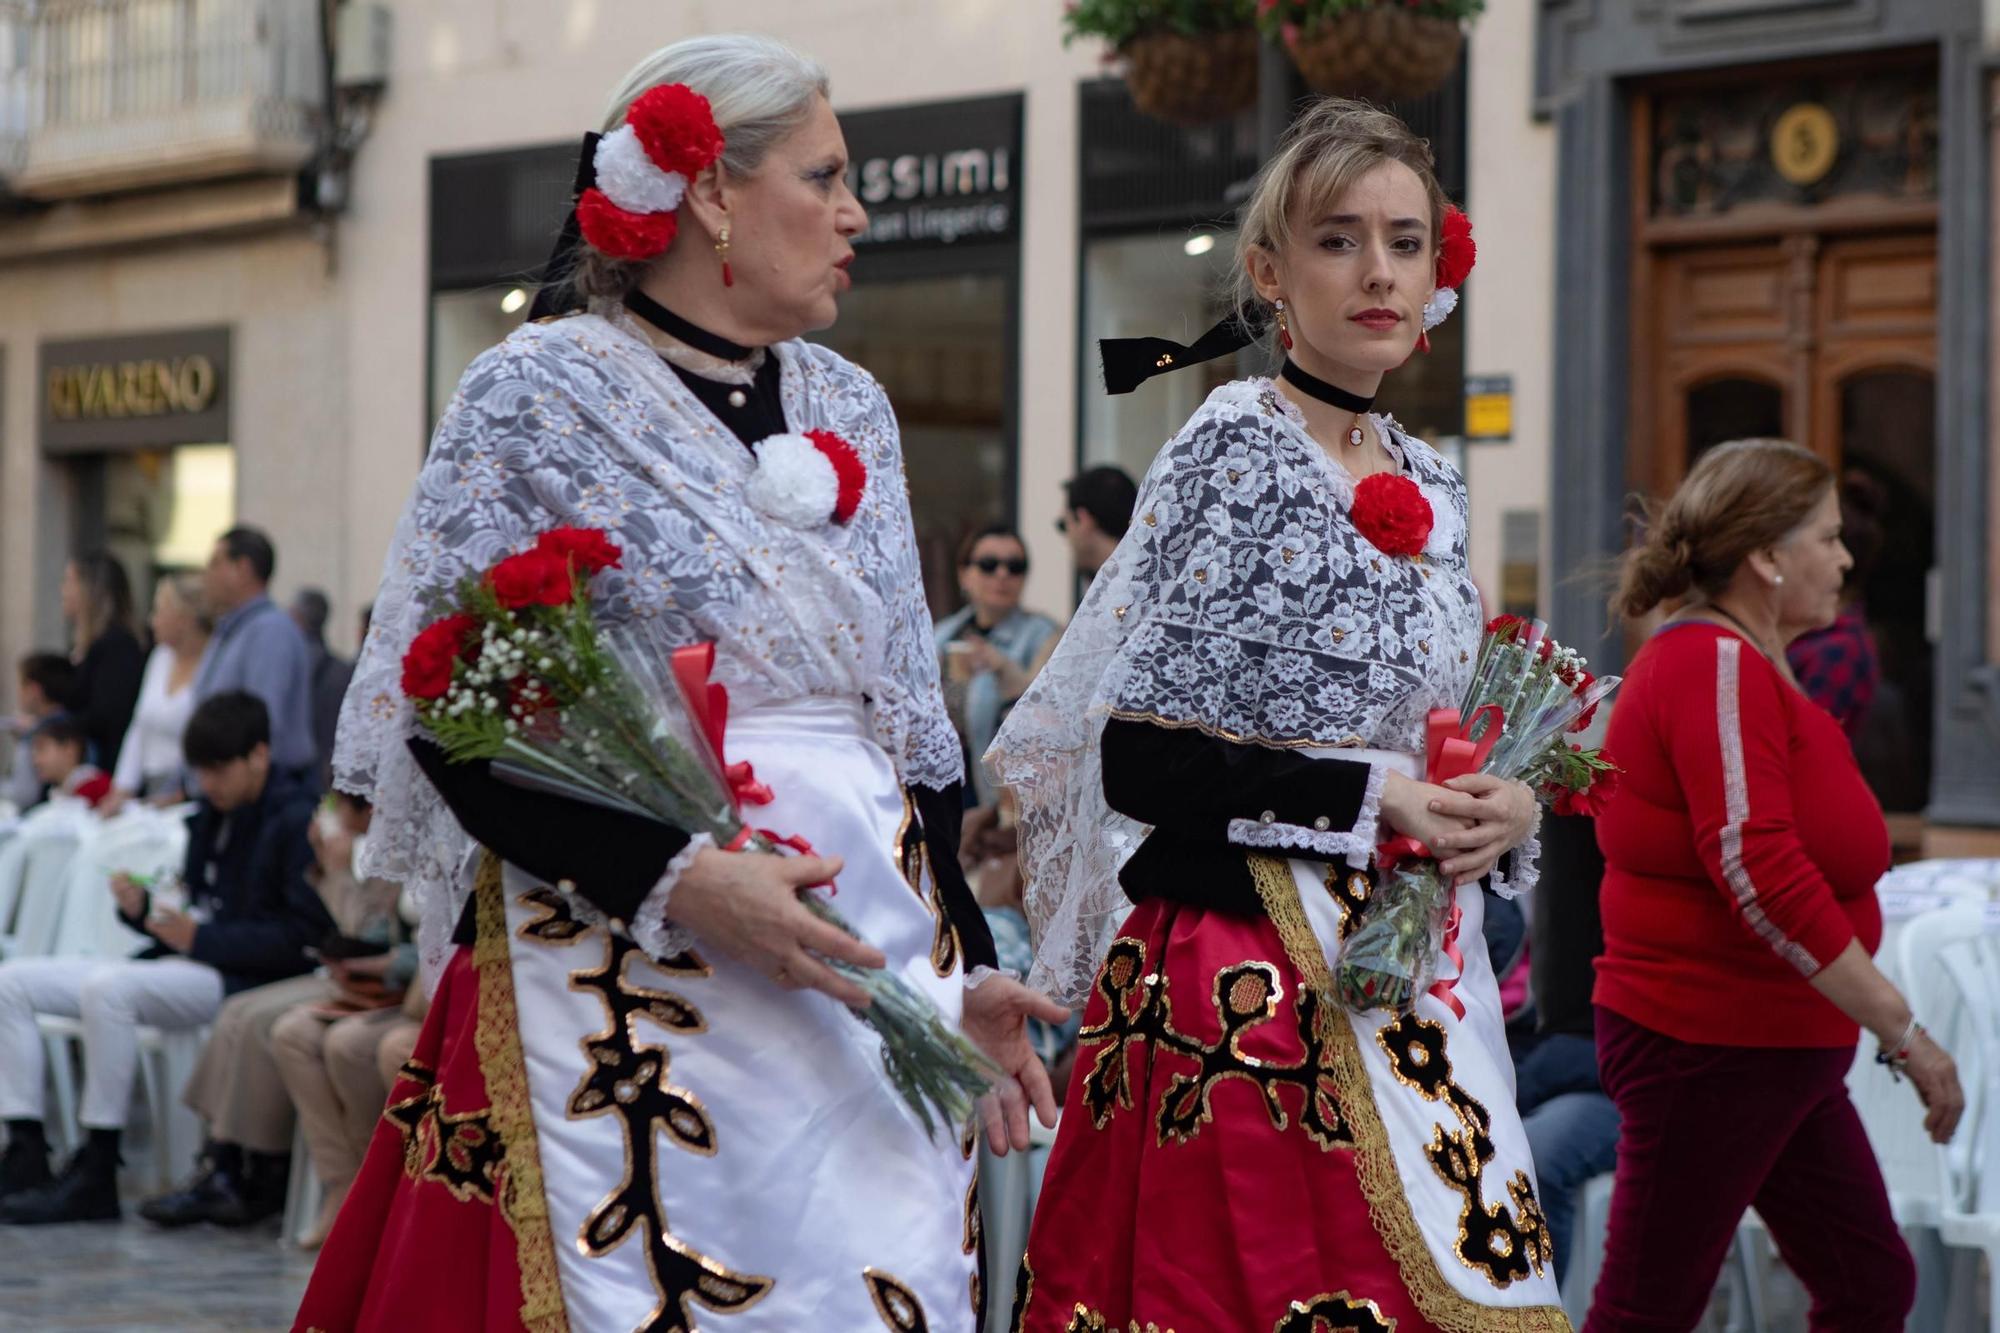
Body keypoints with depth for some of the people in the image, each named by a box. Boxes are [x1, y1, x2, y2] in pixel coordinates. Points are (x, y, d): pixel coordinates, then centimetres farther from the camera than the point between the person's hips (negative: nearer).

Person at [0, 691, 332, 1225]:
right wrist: (142, 908, 1)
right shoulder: (210, 816, 18)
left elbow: (303, 935, -16)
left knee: (106, 988, -35)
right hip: (187, 962, 10)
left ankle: (95, 1175, -27)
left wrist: (202, 939, -19)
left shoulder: (297, 820, -9)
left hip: (242, 978, -10)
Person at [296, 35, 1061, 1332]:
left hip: (875, 962, 6)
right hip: (628, 974, -6)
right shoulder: (540, 394, -4)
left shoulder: (851, 409, 14)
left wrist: (966, 970, 10)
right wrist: (680, 880, -20)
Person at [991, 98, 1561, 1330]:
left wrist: (1503, 806, 0)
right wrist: (1366, 797, -16)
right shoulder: (1237, 451, -9)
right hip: (1247, 982, -7)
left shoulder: (1431, 484, 12)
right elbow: (1136, 756, -14)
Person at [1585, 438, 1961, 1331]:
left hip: (1778, 1051, 11)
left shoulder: (1741, 664, 16)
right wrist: (1903, 1032, -25)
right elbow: (1757, 870, -27)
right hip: (1708, 1047, -11)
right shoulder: (1716, 665, -18)